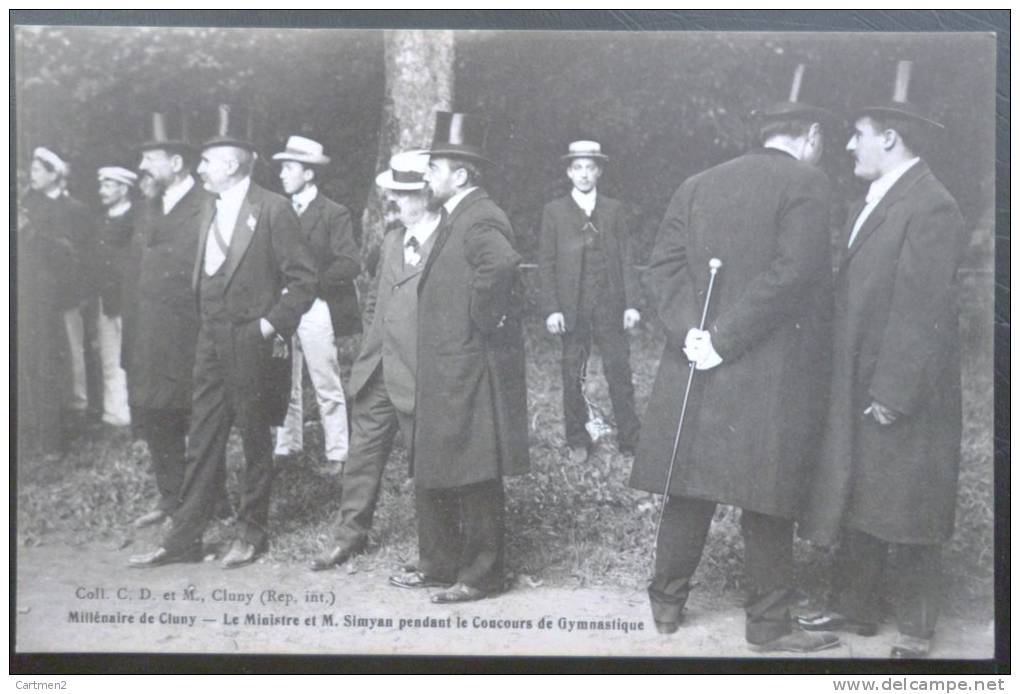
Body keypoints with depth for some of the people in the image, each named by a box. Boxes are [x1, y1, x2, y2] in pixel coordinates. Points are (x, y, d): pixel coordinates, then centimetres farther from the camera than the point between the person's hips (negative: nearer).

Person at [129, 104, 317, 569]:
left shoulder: (273, 210, -9)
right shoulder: (206, 217, 15)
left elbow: (303, 279, -10)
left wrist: (272, 325, -13)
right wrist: (209, 326, 12)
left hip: (253, 346, -7)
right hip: (212, 346, 7)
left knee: (256, 442, 5)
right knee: (202, 443, 8)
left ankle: (251, 532, 18)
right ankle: (184, 538, 14)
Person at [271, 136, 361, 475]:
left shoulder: (334, 214, -6)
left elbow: (350, 264, -14)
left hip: (314, 310, -6)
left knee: (327, 389, 1)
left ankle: (337, 456, 8)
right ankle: (286, 448, 20)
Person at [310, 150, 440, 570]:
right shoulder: (392, 239, 12)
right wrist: (378, 335, 14)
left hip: (418, 374, -7)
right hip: (378, 368, 8)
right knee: (364, 452, 13)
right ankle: (350, 536, 25)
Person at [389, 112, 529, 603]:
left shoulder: (480, 220, -16)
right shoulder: (455, 219, 15)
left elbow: (502, 264, -37)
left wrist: (484, 322, -26)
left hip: (471, 375, -10)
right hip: (444, 376, 10)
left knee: (475, 482, 1)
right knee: (433, 476, 17)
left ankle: (481, 575, 13)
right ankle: (440, 565, 29)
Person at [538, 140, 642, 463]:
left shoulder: (614, 209, 9)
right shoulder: (554, 211, 5)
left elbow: (626, 258, 7)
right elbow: (546, 263, 2)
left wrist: (632, 303, -1)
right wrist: (551, 309, -6)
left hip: (611, 305, 1)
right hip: (572, 307, 0)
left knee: (620, 373, 0)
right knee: (573, 377, 4)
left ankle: (630, 439, 8)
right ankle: (577, 442, 15)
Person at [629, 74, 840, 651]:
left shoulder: (698, 185, 11)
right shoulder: (808, 183, -6)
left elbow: (664, 265, 3)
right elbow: (791, 274, -16)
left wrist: (690, 331, -7)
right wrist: (725, 339, -14)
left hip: (696, 366, 5)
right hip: (773, 378, -5)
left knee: (690, 492, 14)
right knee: (769, 502, 4)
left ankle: (668, 603, 24)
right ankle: (769, 624, 14)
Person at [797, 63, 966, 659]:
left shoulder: (929, 207, -16)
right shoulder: (874, 202, 14)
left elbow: (922, 312, -21)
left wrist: (893, 394, -22)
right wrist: (851, 386, 12)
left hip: (902, 397, -9)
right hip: (857, 389, 9)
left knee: (905, 514, 3)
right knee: (857, 504, 15)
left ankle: (917, 631, 17)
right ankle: (856, 609, 28)